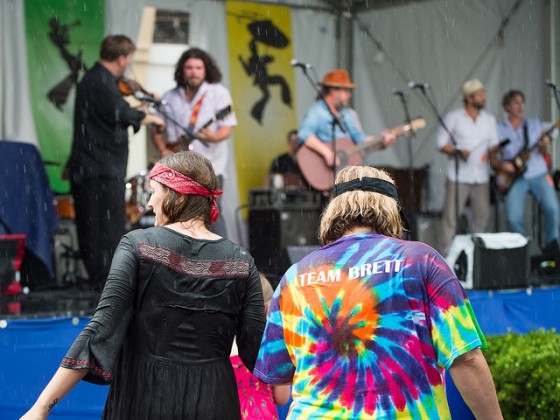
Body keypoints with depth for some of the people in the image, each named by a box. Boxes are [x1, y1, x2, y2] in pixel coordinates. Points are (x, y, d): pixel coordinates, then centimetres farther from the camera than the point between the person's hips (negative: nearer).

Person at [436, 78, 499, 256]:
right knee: (451, 215, -6)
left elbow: (494, 144, 14)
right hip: (458, 176, -4)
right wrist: (457, 152, -18)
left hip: (481, 176, 4)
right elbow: (441, 143, -1)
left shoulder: (489, 120, 13)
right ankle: (445, 254, -3)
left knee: (482, 215, 4)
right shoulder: (453, 118, 0)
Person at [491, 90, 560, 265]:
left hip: (538, 174, 1)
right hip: (515, 178, -1)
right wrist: (502, 165, -11)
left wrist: (544, 144, -16)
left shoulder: (534, 124, 15)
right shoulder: (499, 130, 10)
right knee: (513, 218, -20)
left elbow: (542, 150, 6)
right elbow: (492, 157, 9)